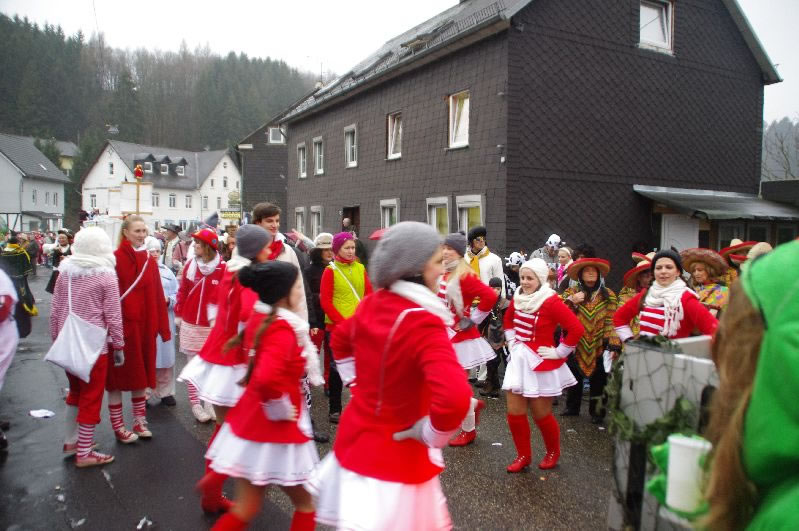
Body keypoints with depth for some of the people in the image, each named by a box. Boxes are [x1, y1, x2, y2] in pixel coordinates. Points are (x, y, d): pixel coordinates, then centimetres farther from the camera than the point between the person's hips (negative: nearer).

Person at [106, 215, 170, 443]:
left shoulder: (150, 260, 8)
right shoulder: (115, 259, -10)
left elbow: (157, 295, 7)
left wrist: (162, 326, 5)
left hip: (144, 325, 5)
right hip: (121, 324, -5)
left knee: (141, 372, 14)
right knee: (118, 375, 7)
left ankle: (139, 421, 28)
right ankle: (118, 426, 18)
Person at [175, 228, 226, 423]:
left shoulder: (222, 268, -10)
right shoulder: (190, 265, -2)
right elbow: (182, 291, 5)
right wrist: (178, 314, 7)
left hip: (212, 325, -2)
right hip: (190, 323, 2)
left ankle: (210, 402, 22)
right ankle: (195, 403, 19)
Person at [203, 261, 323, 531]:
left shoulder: (259, 318, 3)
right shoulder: (284, 329, -24)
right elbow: (267, 379, -39)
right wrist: (282, 410, -22)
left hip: (252, 420, 8)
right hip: (275, 431, -8)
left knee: (246, 508, 19)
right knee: (305, 504, 14)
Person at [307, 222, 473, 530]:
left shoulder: (372, 304, -5)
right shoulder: (425, 324, -28)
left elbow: (340, 339, 17)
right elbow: (454, 398, -41)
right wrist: (429, 435, -23)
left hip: (357, 436, 7)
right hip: (395, 454, -7)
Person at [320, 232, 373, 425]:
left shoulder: (360, 268, 8)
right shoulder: (330, 271, -4)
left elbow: (369, 296, 9)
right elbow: (325, 302, -6)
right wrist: (342, 322, -13)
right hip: (336, 326, -3)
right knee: (338, 367, 5)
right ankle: (335, 410, 16)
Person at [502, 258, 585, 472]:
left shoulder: (551, 302, -18)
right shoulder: (518, 298, 3)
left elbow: (576, 328, -23)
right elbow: (508, 319, 24)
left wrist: (558, 352, -15)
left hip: (541, 364, -6)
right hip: (518, 360, 6)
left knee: (541, 414, 6)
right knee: (515, 412, 6)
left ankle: (553, 452, 32)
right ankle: (524, 455, 23)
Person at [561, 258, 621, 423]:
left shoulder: (608, 295, 1)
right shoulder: (570, 293, 3)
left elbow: (612, 322, -5)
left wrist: (614, 344, -12)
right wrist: (571, 302, -19)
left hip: (599, 348, -1)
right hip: (576, 347, 1)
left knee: (598, 382, 7)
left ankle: (597, 412, 22)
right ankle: (572, 407, 31)